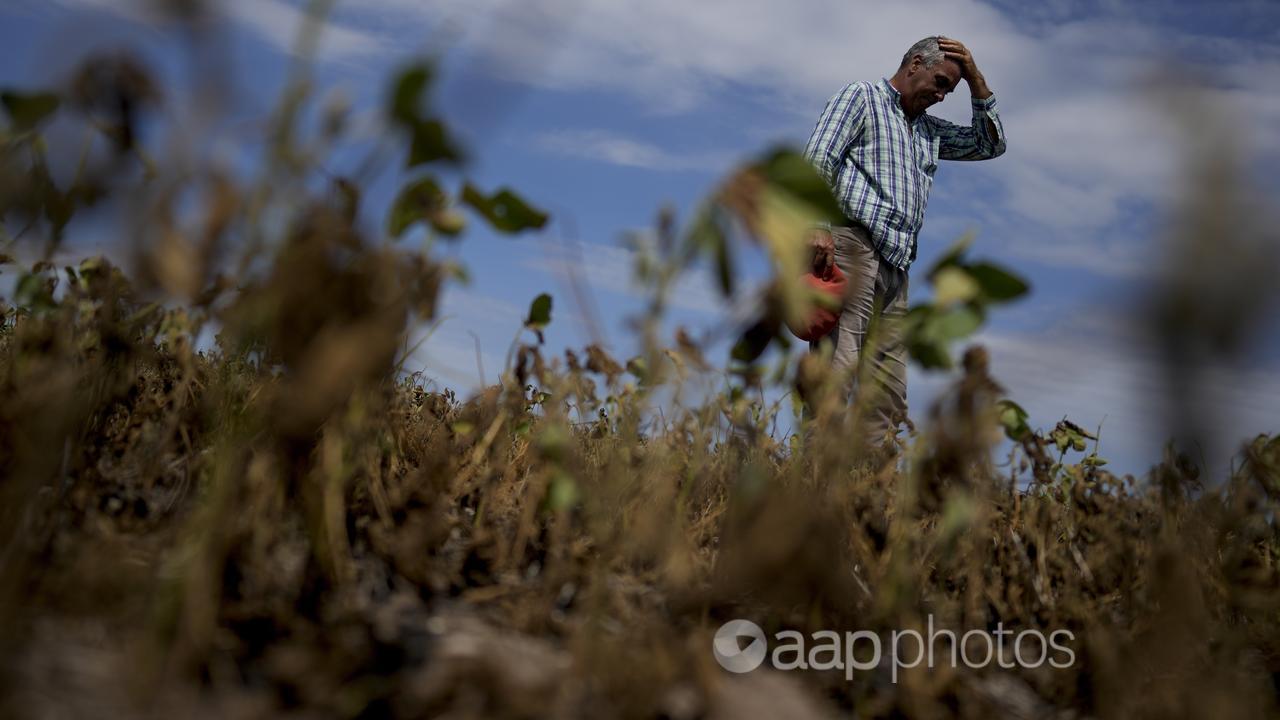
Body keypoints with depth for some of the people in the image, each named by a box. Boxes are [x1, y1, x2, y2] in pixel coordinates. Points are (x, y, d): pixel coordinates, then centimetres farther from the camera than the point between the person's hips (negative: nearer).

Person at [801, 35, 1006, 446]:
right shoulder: (861, 97, 9)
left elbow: (990, 144, 30)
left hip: (895, 267, 8)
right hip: (851, 244, -8)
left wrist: (976, 80, 21)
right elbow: (818, 159, -5)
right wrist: (817, 226, -20)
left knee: (889, 391, 2)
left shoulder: (930, 131, 31)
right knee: (838, 363, -19)